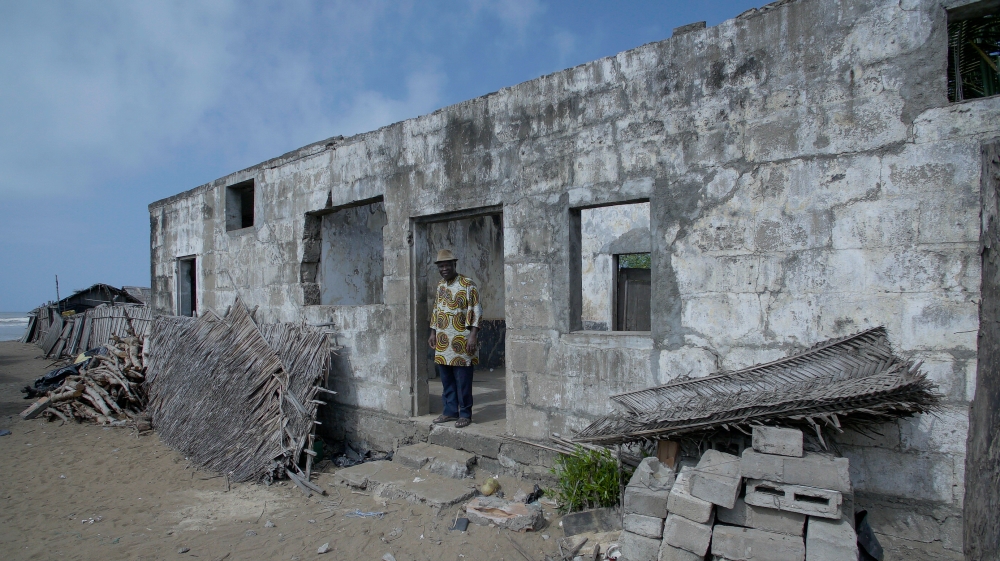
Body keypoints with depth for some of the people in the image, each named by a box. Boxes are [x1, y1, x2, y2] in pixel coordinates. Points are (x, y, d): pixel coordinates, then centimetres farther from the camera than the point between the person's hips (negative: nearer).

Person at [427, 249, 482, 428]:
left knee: (463, 380, 0)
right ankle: (450, 410, 24)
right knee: (446, 379, 12)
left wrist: (473, 335, -19)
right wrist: (433, 332, 16)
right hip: (443, 341, 7)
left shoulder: (468, 284, -9)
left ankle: (465, 414, 11)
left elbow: (476, 311, -12)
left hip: (461, 341, -6)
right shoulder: (440, 285, 13)